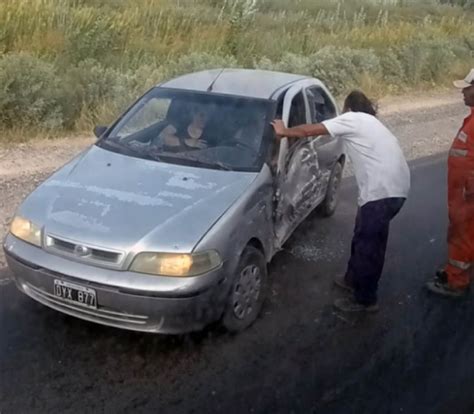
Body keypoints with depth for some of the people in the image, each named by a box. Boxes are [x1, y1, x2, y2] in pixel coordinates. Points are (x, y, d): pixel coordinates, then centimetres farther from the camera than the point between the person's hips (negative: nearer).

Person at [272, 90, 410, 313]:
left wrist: (283, 131, 11)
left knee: (367, 244, 2)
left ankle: (365, 299, 14)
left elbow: (310, 130, -2)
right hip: (396, 186, 10)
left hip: (382, 190, -10)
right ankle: (354, 279, 40)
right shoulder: (369, 122, 26)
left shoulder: (351, 119, -2)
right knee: (368, 239, 23)